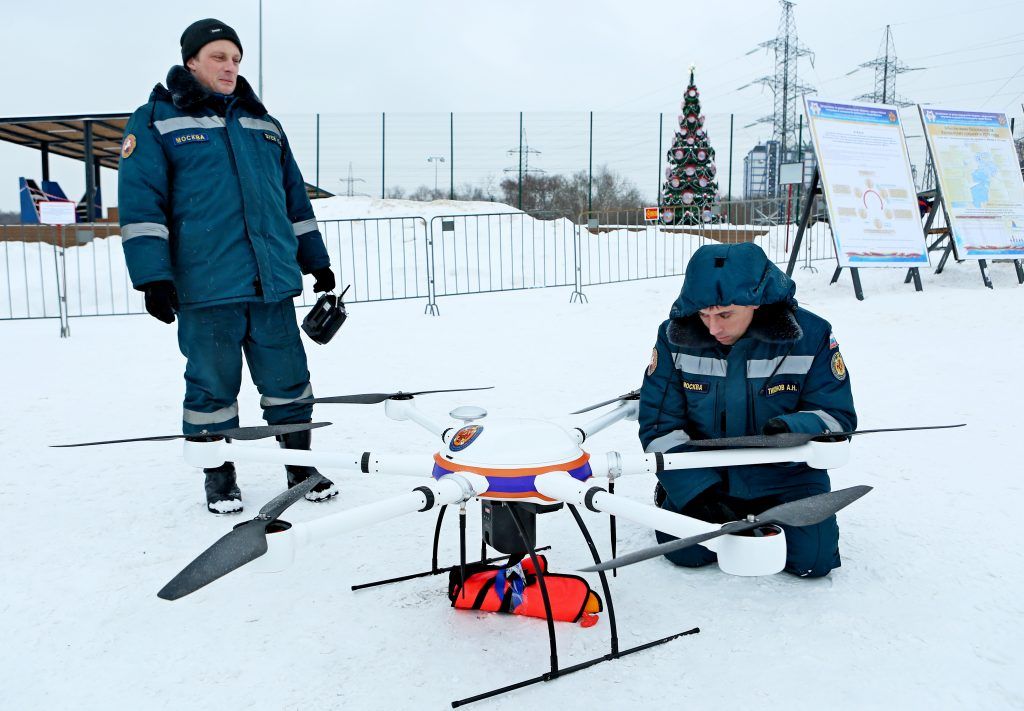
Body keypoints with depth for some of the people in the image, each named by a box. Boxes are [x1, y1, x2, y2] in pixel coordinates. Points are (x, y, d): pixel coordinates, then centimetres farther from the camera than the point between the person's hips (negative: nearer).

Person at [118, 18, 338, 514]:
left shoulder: (263, 125, 19)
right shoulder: (156, 121, 4)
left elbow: (295, 200, 22)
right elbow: (140, 203, -4)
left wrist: (317, 263, 20)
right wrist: (153, 276, -12)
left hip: (273, 283, 4)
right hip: (206, 287, -3)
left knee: (288, 380, 6)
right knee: (213, 384, 6)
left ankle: (299, 465, 22)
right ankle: (219, 475, 23)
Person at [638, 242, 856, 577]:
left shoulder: (811, 336, -14)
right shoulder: (675, 337, -14)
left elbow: (838, 417, -7)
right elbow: (659, 425, -10)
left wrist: (794, 429, -32)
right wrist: (698, 490, -21)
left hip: (785, 474, 0)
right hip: (705, 473, 0)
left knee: (813, 558, -15)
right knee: (683, 548, -17)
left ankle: (764, 516, 16)